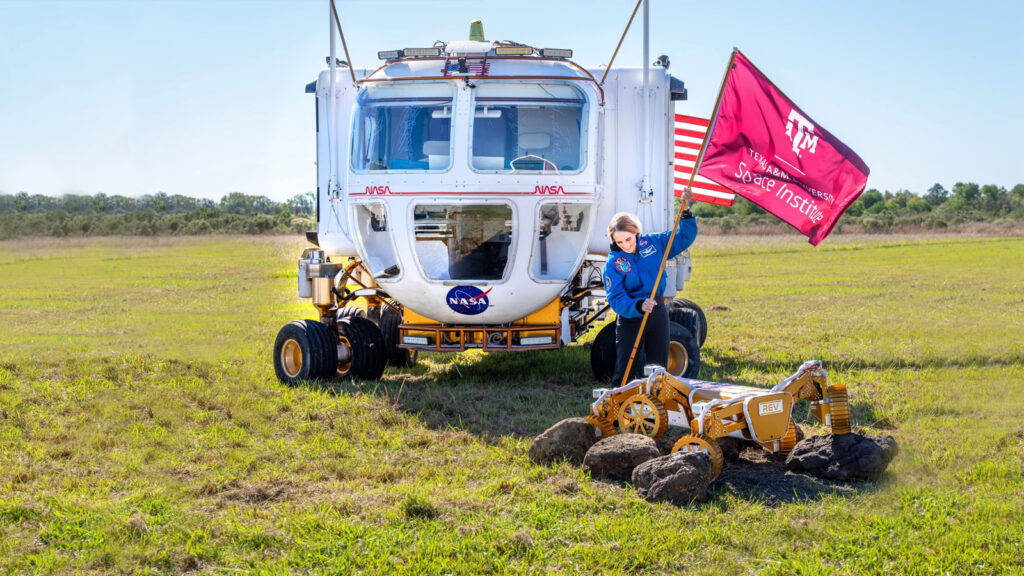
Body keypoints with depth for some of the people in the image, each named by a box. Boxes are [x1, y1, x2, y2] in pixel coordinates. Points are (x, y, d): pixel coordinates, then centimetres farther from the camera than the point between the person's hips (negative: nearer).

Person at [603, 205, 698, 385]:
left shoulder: (653, 242, -5)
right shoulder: (612, 263, -15)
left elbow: (684, 237, 3)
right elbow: (616, 299, -21)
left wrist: (686, 213, -14)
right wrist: (639, 306, -38)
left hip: (658, 312, 4)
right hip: (630, 318, -4)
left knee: (659, 366, 13)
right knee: (625, 370, -1)